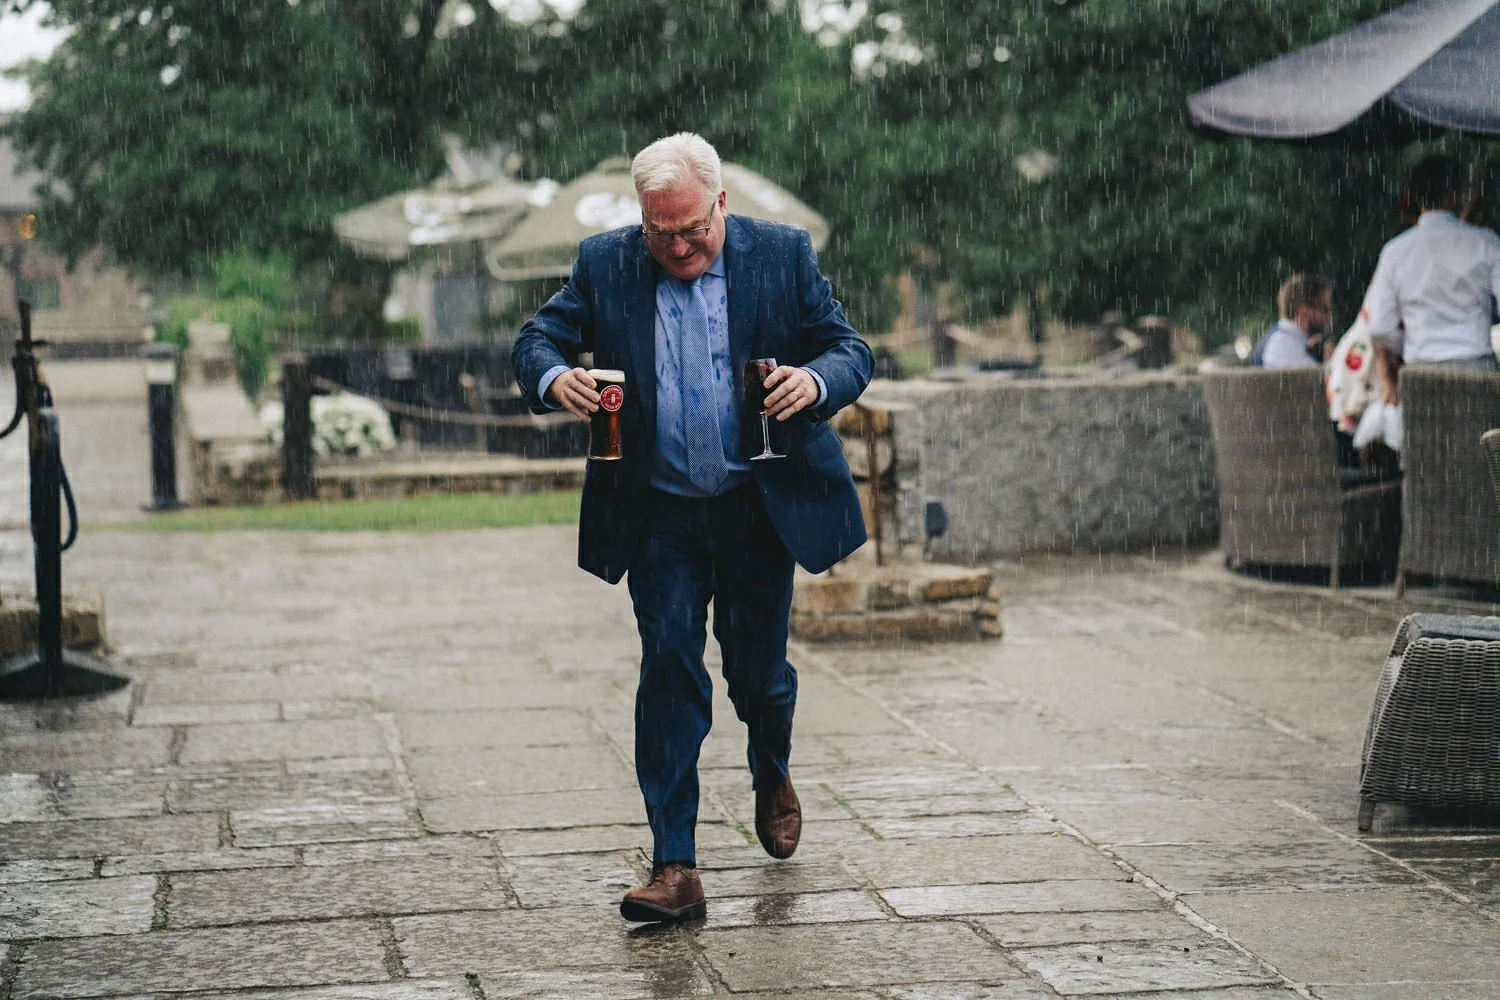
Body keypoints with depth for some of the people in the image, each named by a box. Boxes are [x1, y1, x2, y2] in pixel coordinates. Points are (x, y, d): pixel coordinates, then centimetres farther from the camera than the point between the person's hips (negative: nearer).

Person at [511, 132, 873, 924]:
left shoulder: (784, 255, -3)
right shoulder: (604, 265, -1)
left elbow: (852, 350, -3)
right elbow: (535, 340, 1)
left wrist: (816, 381, -26)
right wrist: (553, 378, -24)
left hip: (761, 508, 0)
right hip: (660, 515, 0)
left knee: (756, 667, 11)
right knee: (669, 669, -7)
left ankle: (772, 778, 45)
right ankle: (674, 867, -5)